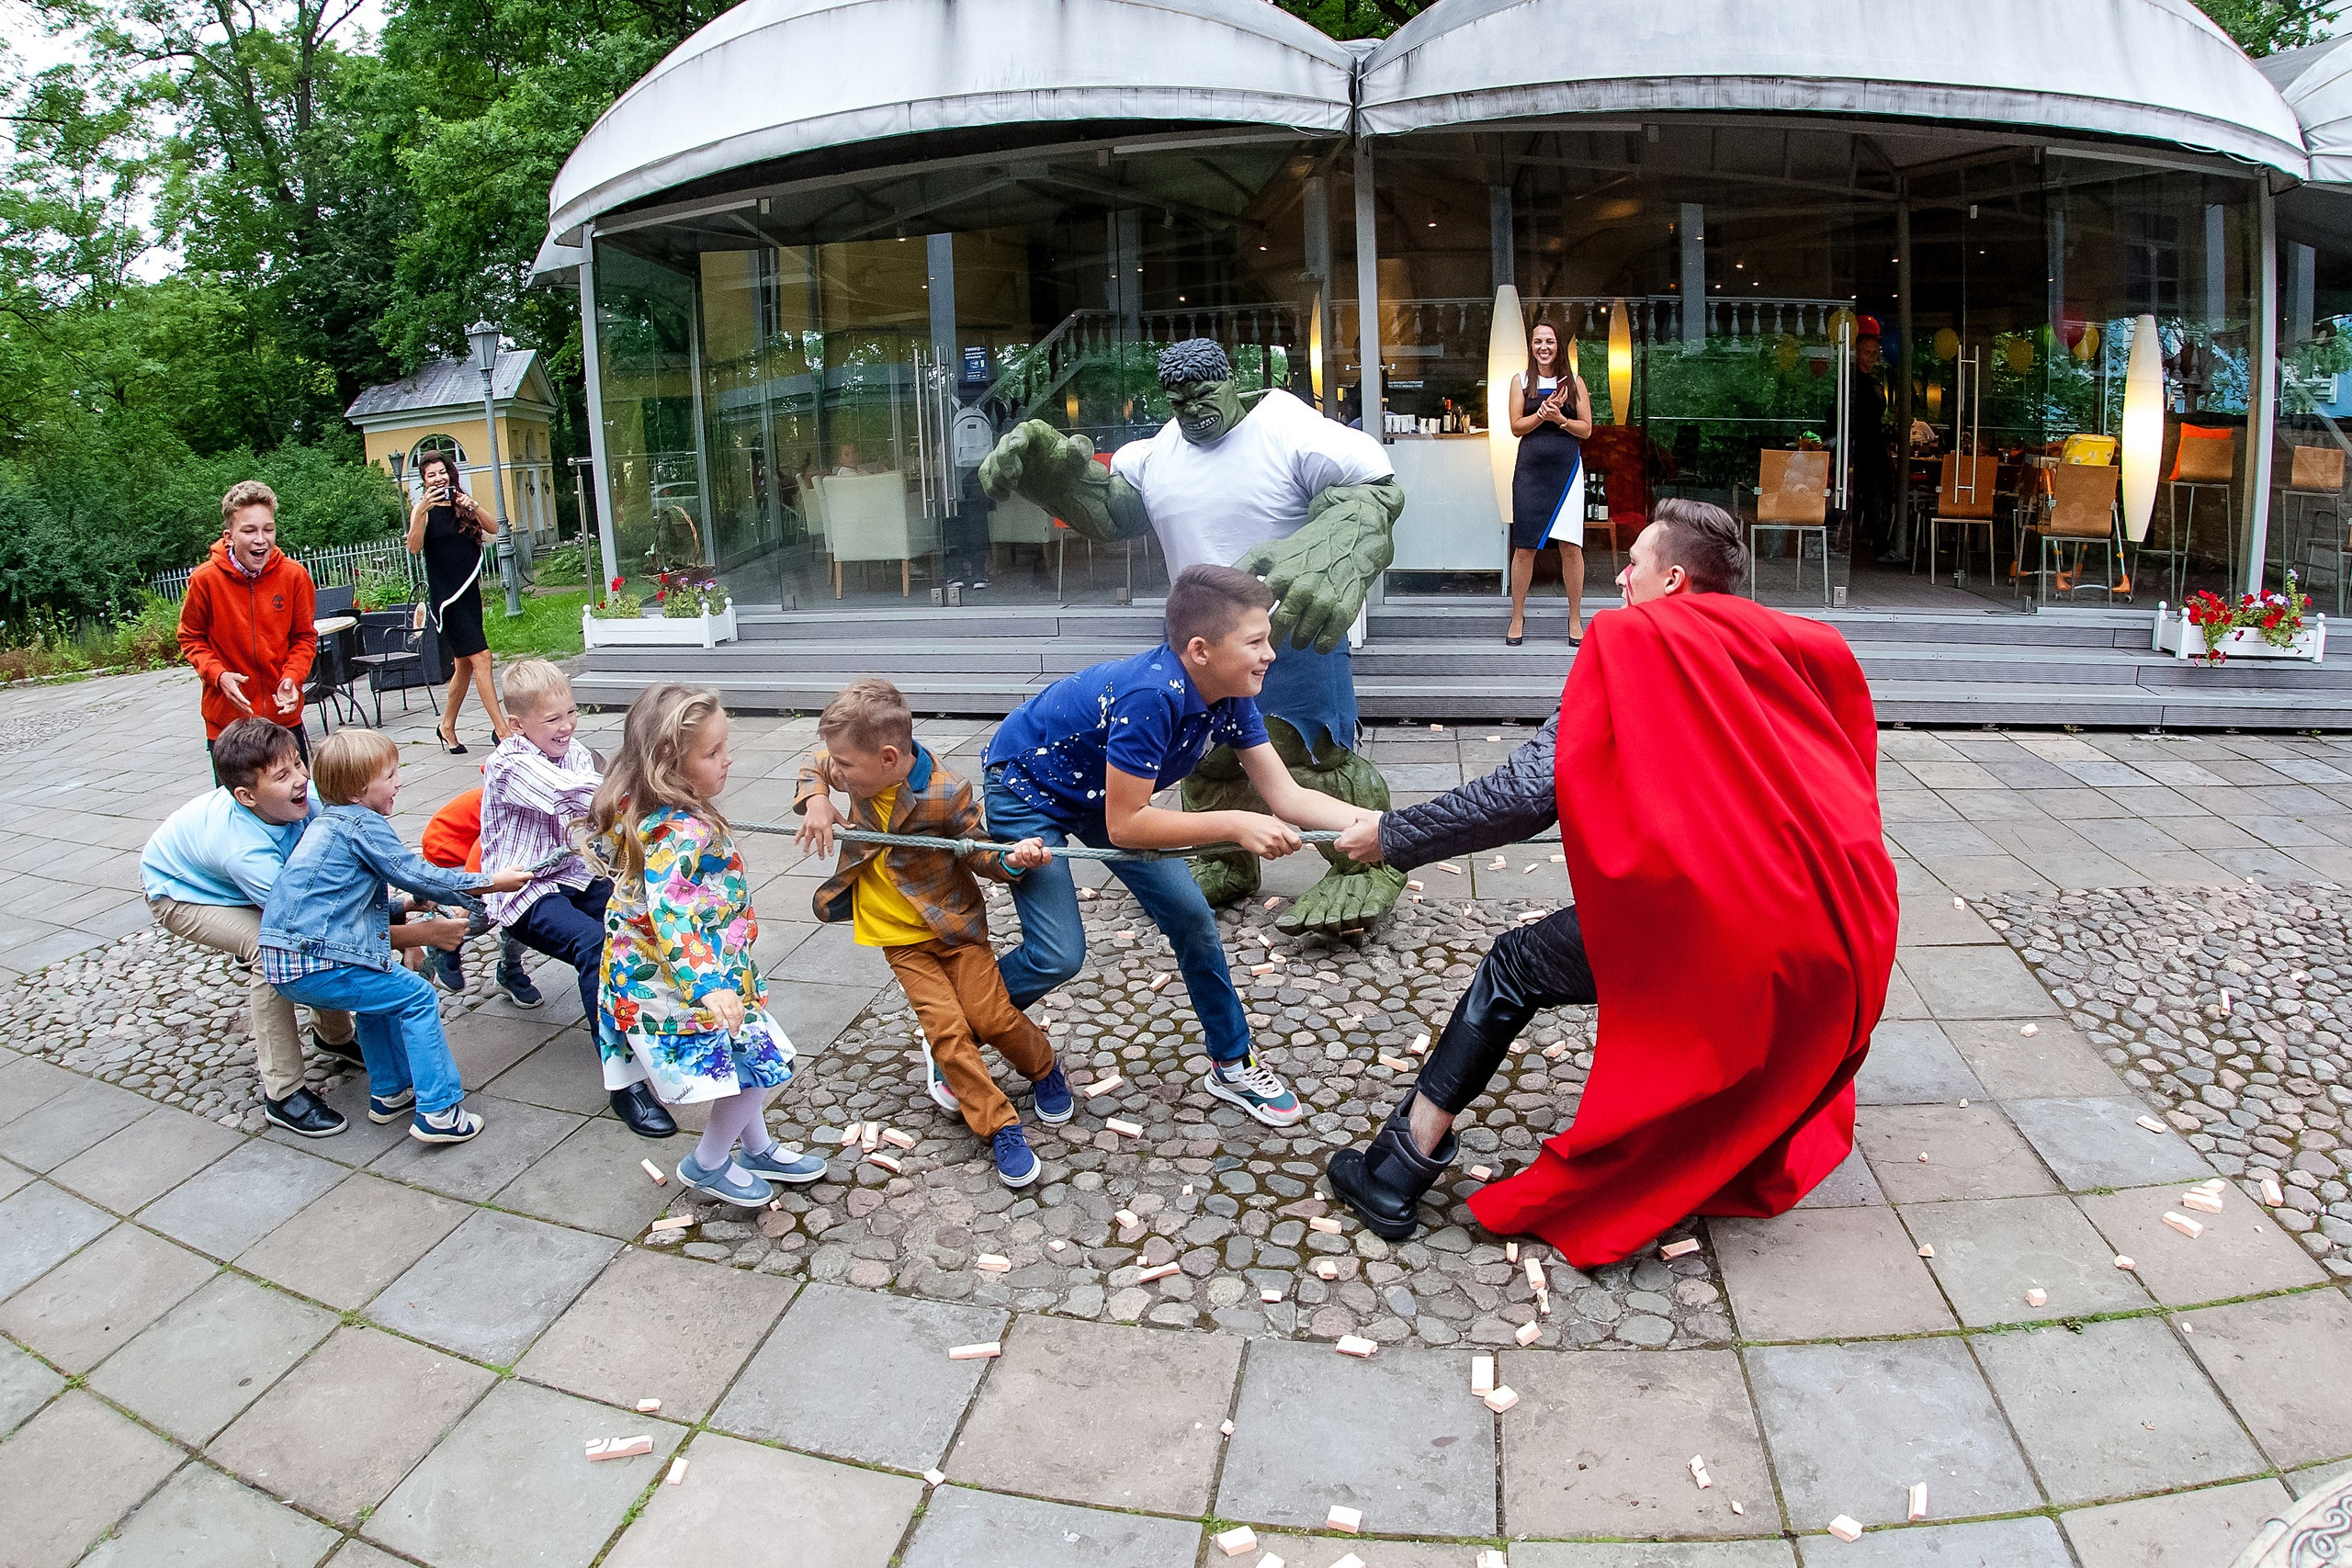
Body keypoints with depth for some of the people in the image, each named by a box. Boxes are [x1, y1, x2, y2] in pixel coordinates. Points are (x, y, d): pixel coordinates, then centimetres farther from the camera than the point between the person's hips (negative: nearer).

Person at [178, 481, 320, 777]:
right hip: (227, 717, -1)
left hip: (285, 714, 2)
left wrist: (292, 676, -12)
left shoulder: (294, 575, -6)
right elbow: (191, 639, 3)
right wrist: (219, 675, -14)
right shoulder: (205, 579, -10)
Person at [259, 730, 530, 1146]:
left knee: (380, 995, 28)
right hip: (318, 962, -10)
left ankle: (390, 1094, 34)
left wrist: (408, 908, 21)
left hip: (283, 963, 10)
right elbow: (418, 875, -7)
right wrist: (490, 881, 1)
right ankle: (437, 1112, -3)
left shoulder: (329, 822, 20)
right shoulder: (362, 824, -9)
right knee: (417, 997, -1)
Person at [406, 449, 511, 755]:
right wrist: (422, 511, -29)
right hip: (445, 595, -6)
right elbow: (414, 548, -17)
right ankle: (502, 729, -15)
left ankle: (448, 728, 25)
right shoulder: (423, 509, -3)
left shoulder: (461, 505, 10)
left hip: (470, 590, 6)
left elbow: (493, 529, -3)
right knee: (480, 656, -14)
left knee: (464, 665, 11)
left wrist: (472, 507, -18)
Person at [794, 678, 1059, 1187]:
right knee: (946, 1029, -8)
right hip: (900, 937, 4)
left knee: (991, 1016, -8)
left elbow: (977, 853, -10)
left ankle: (1044, 1069, 25)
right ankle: (1000, 1129, 0)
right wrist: (815, 801, -9)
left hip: (953, 922, -3)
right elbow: (814, 767, 13)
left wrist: (1011, 860, -32)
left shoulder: (946, 795, -23)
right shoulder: (860, 773, -9)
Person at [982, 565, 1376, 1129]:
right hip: (1025, 789, -7)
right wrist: (1234, 825, -36)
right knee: (1058, 955, -13)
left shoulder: (1231, 697, -15)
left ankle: (1232, 1065, 18)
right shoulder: (1151, 696, -38)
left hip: (1104, 794, 7)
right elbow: (1124, 825, -34)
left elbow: (1287, 797, -12)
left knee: (1191, 916, 1)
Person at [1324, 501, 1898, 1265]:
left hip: (1727, 934, -6)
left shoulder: (1631, 637, -2)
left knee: (1516, 966, 10)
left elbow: (1531, 791, -9)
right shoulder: (1801, 645, 15)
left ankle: (1399, 1171, 13)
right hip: (1846, 937, 6)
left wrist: (1393, 835, 1)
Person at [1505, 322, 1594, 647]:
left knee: (1571, 546, -4)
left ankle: (1575, 619, 7)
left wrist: (1559, 418, -11)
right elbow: (1516, 427, 2)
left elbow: (1586, 429, 5)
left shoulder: (1574, 381, 8)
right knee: (1524, 547, -1)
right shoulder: (1521, 381, 9)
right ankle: (1517, 618, 12)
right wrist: (1542, 413, -14)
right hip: (1530, 469, 0)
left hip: (1566, 468, 0)